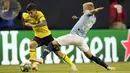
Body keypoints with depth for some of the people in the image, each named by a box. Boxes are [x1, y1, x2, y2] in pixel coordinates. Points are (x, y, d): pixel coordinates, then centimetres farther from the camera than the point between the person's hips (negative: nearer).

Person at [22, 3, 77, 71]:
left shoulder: (39, 14, -26)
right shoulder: (26, 16, -10)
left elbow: (44, 23, -45)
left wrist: (33, 25, -51)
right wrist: (25, 23, 1)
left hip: (47, 35, -4)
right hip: (38, 36, 4)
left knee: (57, 52, -2)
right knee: (32, 44, -30)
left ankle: (72, 65, 13)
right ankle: (34, 64, -27)